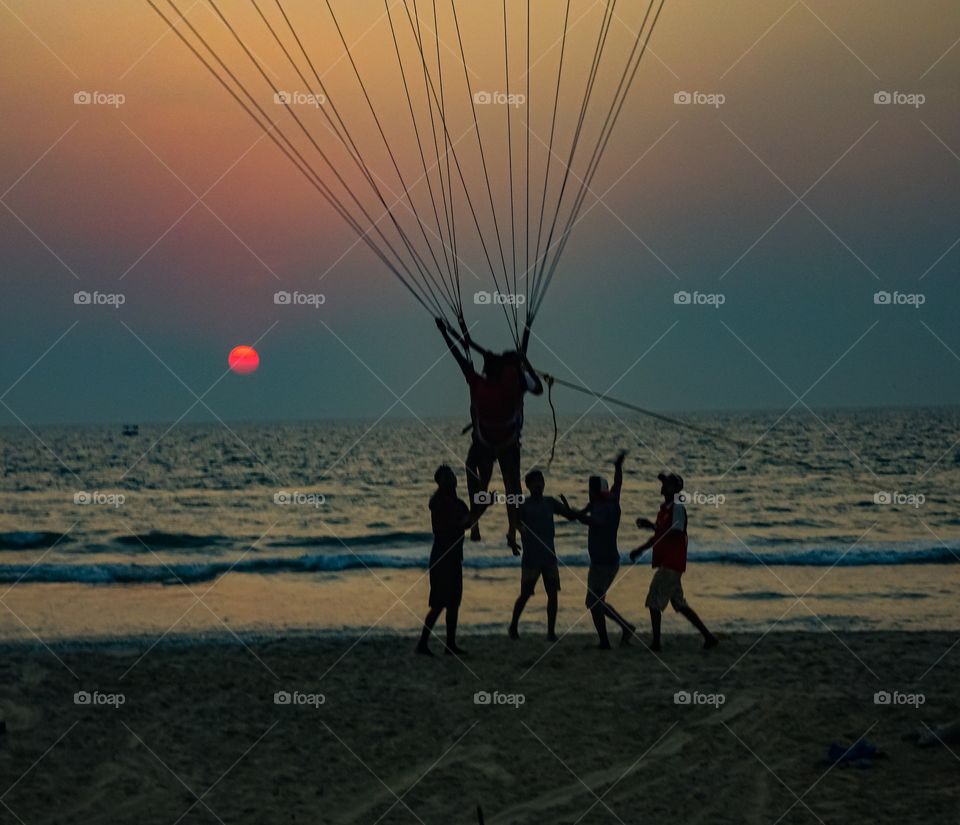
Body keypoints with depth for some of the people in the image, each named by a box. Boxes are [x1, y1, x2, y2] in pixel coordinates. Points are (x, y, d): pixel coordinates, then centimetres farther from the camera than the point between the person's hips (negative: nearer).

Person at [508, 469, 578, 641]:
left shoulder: (550, 502, 7)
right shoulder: (523, 506, -7)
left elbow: (571, 516, 5)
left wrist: (565, 503, -14)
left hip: (549, 557, 4)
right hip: (531, 559, -4)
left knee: (553, 594, -3)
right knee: (525, 595, 2)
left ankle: (551, 631, 2)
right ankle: (513, 626, 23)